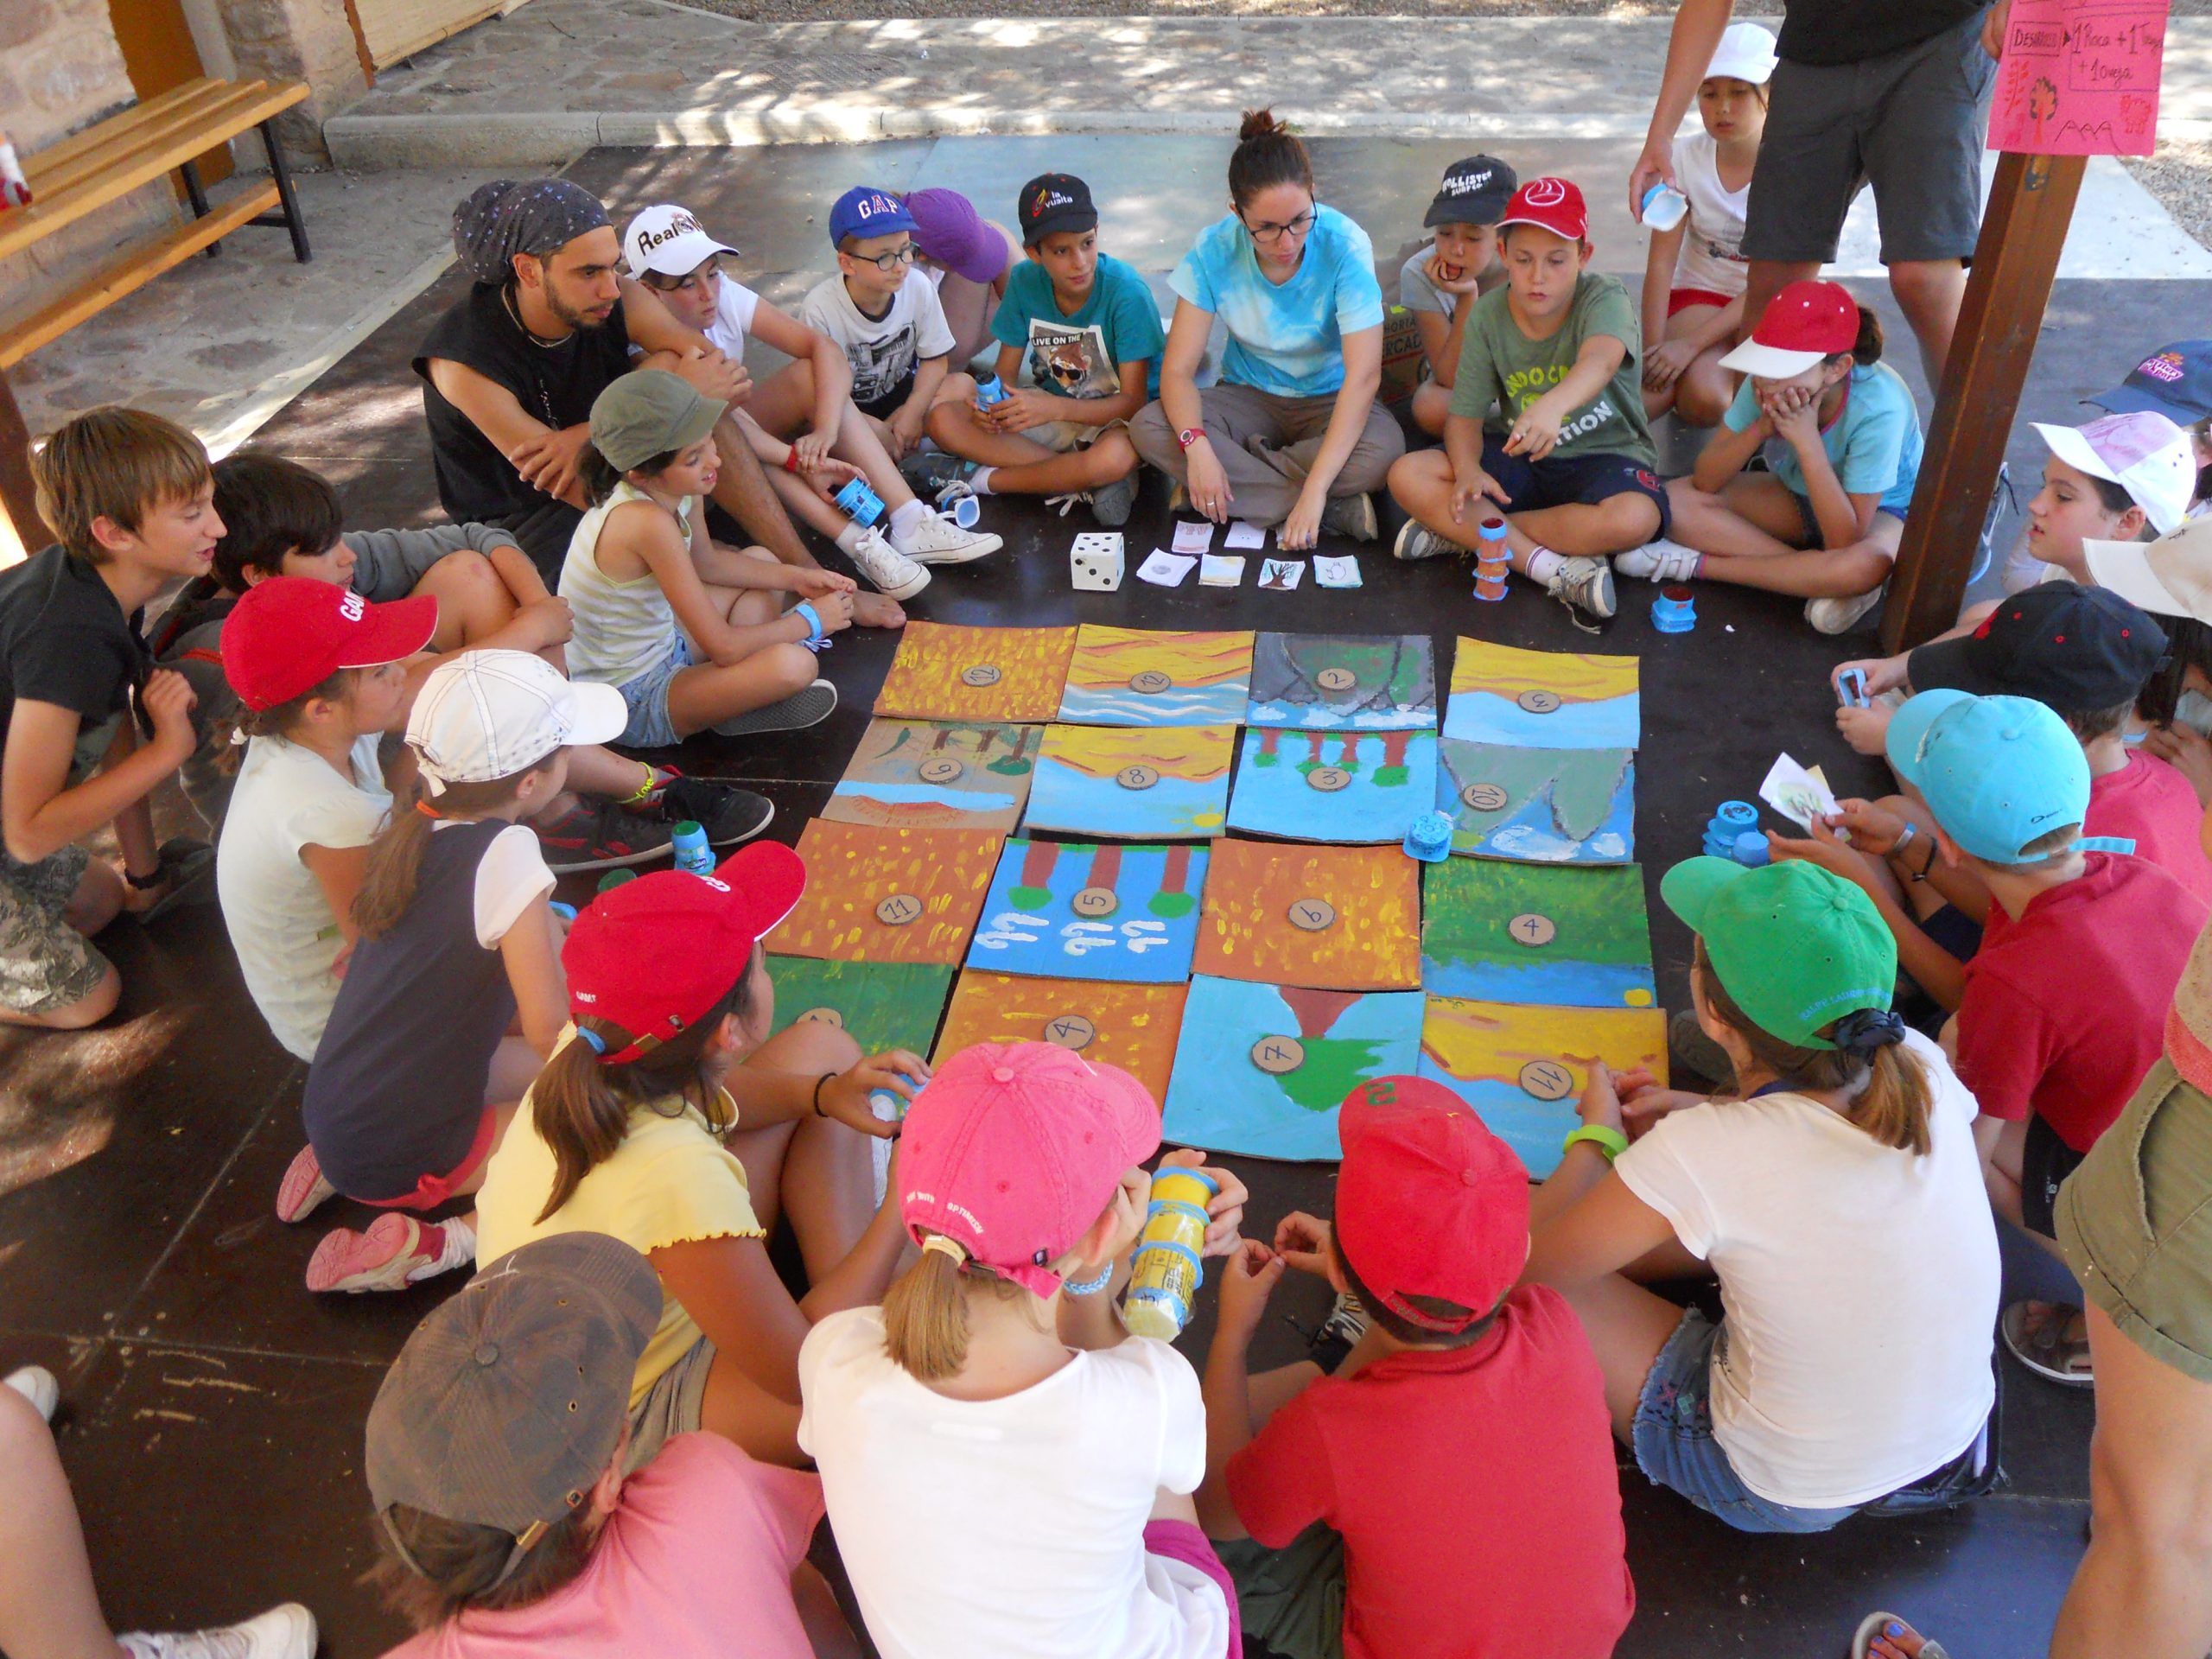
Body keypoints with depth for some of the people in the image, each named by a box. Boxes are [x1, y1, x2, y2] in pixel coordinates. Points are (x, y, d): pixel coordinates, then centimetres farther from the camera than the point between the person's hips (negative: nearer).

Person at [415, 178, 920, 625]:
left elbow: (730, 380, -22)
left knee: (670, 369, -22)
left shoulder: (618, 300, -15)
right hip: (522, 524, -4)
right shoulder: (463, 359, -27)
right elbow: (587, 494, -30)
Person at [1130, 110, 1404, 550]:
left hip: (1328, 402, -3)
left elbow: (1363, 376, -29)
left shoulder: (1344, 245, -22)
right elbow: (1178, 369, -18)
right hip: (1248, 396, 3)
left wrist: (1315, 489, -38)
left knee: (1384, 449, -36)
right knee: (1147, 428, -27)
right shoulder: (1215, 250, -16)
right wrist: (1197, 446, -39)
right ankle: (1337, 511, -26)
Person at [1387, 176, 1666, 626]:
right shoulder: (1488, 315, -5)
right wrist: (1467, 469, -30)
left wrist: (1552, 406, -64)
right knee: (1407, 475, -19)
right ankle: (1550, 566, -26)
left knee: (1635, 518, -37)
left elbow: (1600, 360, -41)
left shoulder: (1604, 298, -17)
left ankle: (1462, 531, -21)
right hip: (1517, 456, 3)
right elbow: (1465, 414, -6)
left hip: (1604, 454, -3)